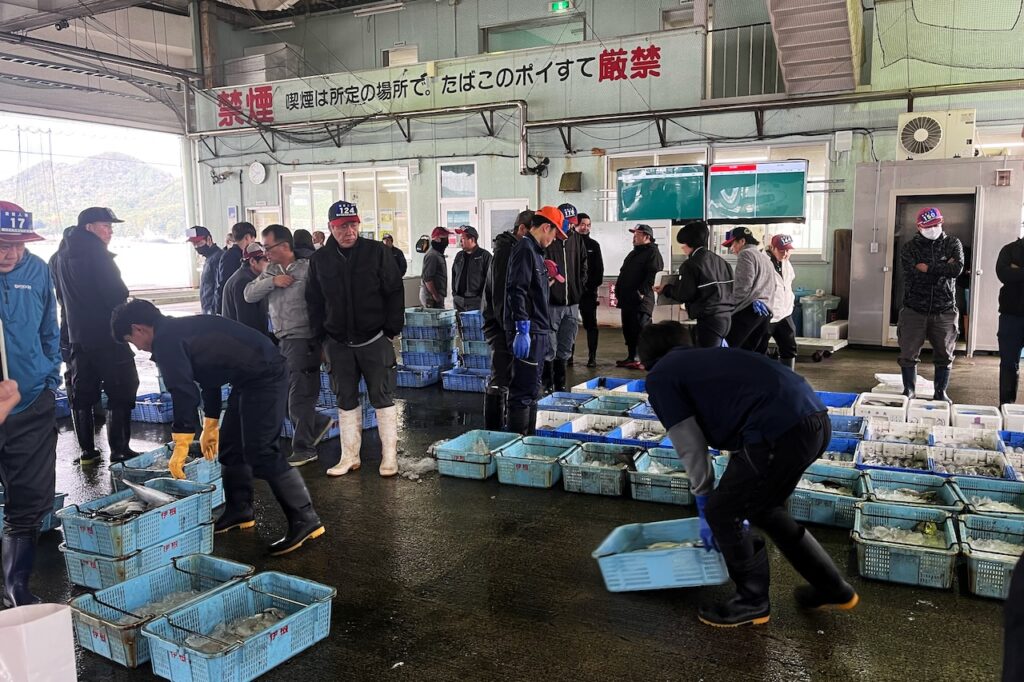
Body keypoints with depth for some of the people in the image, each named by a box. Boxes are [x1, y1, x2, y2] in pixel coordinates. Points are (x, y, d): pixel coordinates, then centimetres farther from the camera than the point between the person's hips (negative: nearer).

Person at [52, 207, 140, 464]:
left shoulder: (63, 254, 12)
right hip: (107, 335, -8)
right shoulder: (95, 251, -13)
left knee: (82, 394, 12)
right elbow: (117, 293, -16)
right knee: (120, 393, -2)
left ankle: (87, 451, 16)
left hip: (76, 335, 8)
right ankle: (119, 450, -3)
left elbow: (63, 295, 18)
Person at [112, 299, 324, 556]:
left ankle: (305, 520, -8)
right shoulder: (181, 329, 22)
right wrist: (210, 426, 37)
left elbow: (184, 392, -16)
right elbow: (207, 377, 30)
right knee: (229, 446, 18)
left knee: (261, 452, -11)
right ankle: (239, 511, 29)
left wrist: (180, 447, -11)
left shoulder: (165, 340, -10)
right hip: (253, 377, 11)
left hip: (263, 376, -11)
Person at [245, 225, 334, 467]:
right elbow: (249, 295, 3)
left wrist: (325, 344, -12)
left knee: (300, 397, 0)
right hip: (280, 342, 8)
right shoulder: (270, 271, 12)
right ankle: (319, 423, 32)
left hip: (305, 341, -7)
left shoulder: (308, 269, -10)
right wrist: (272, 281, -13)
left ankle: (304, 449, 14)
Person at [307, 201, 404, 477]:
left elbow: (394, 292, -3)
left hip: (375, 340, -3)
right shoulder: (320, 259, 5)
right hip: (338, 343, 3)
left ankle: (389, 455, 12)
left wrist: (392, 330, -6)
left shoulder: (377, 252, -4)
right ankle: (350, 456, 20)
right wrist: (322, 338, 7)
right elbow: (314, 302, 11)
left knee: (382, 397, 2)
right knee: (346, 400, 10)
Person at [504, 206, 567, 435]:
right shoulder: (525, 249, -13)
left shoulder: (534, 250, 18)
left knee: (531, 390, 17)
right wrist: (522, 330, -26)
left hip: (537, 331, 11)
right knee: (524, 390, -7)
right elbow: (517, 291, -23)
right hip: (528, 332, -11)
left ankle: (528, 436, 27)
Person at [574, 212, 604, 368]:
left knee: (591, 324, 1)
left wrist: (594, 284, -3)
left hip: (588, 291, 1)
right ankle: (568, 355, 13)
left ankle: (592, 357, 4)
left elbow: (599, 268, 9)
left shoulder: (594, 244, 9)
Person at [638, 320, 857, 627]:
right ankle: (833, 589, 39)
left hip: (781, 430, -9)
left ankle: (752, 604, 27)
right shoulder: (705, 359, 29)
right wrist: (738, 491, 41)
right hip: (817, 419, 9)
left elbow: (691, 448, 6)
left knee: (722, 514, 10)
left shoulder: (660, 377, 7)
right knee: (762, 508, 27)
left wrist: (705, 509, 19)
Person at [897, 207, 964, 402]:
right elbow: (914, 275, -14)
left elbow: (957, 269, -13)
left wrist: (928, 268, -12)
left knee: (944, 355, 7)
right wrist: (943, 268, -10)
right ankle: (909, 390, 19)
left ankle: (941, 392, 21)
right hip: (914, 309, -1)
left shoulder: (952, 244, 5)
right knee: (908, 354, 3)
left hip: (944, 311, 1)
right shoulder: (909, 248, 1)